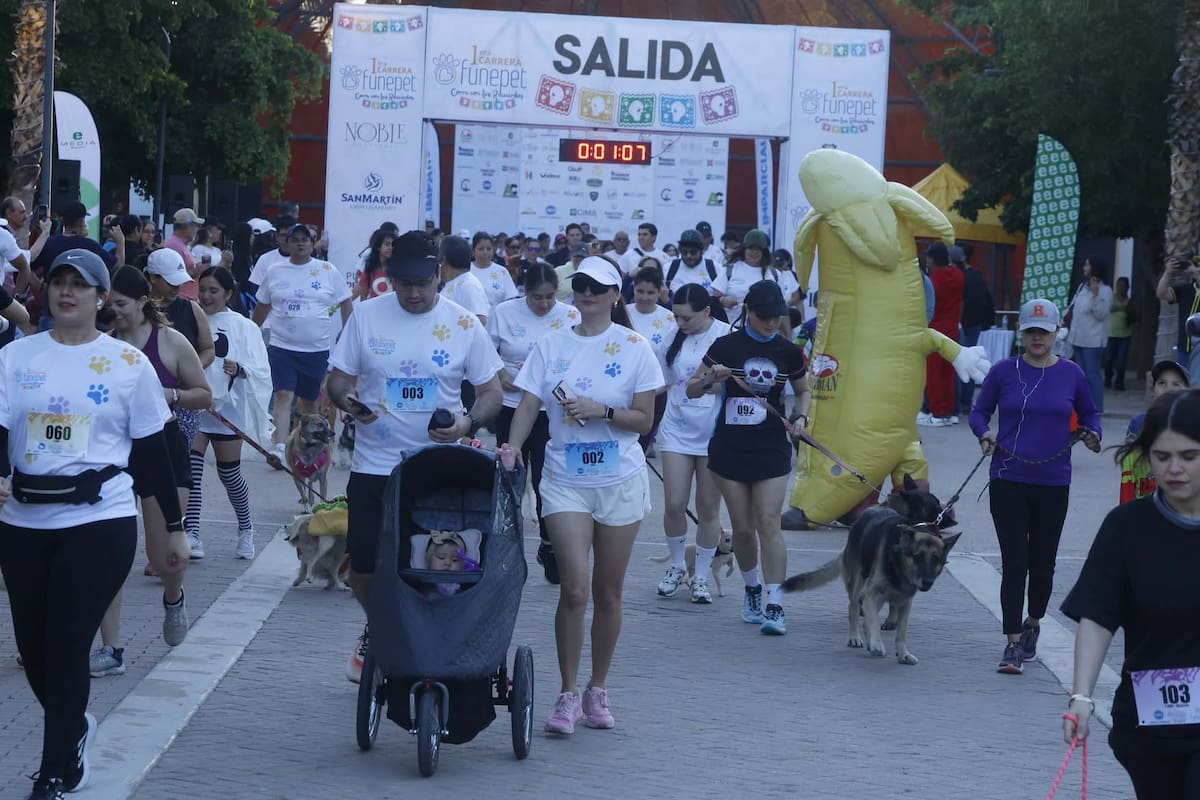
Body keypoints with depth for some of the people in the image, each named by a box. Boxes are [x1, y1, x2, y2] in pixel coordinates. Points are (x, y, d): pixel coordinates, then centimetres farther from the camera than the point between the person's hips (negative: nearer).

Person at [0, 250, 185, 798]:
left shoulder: (128, 364, 0)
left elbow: (151, 454, 5)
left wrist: (175, 527, 7)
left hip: (100, 523, -3)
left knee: (66, 650, -6)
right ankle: (75, 729, 41)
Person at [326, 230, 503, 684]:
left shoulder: (463, 325, -1)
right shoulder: (366, 316, 1)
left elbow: (491, 391, 3)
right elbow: (338, 379, 6)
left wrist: (469, 422, -18)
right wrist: (347, 400, -18)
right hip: (373, 465, 1)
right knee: (363, 565, 4)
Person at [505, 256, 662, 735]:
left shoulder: (634, 348, 0)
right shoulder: (551, 345, 4)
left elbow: (644, 420, -1)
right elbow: (528, 407, 0)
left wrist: (600, 410, -16)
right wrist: (512, 448, -18)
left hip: (620, 481, 0)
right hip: (565, 480, 0)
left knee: (607, 594, 7)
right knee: (574, 587, -12)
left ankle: (598, 690, 22)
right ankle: (568, 694, -2)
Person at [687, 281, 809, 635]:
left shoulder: (788, 352, 4)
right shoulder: (726, 346, -2)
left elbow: (803, 391, 21)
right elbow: (691, 390, 4)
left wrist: (802, 418, 1)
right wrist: (710, 379, -17)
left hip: (771, 449, 0)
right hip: (730, 448, 0)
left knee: (768, 522, -10)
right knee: (742, 527, 5)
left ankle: (775, 607, -12)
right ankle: (752, 588, 29)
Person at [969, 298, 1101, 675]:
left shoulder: (1071, 374, 2)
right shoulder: (1004, 371, 0)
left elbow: (1089, 413, 14)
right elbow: (979, 411, 7)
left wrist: (1092, 434, -7)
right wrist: (984, 433, -13)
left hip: (1053, 483, 2)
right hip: (1009, 479, -1)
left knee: (1042, 562, 11)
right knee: (1014, 562, -8)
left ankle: (1032, 625, 36)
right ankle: (1013, 644, -5)